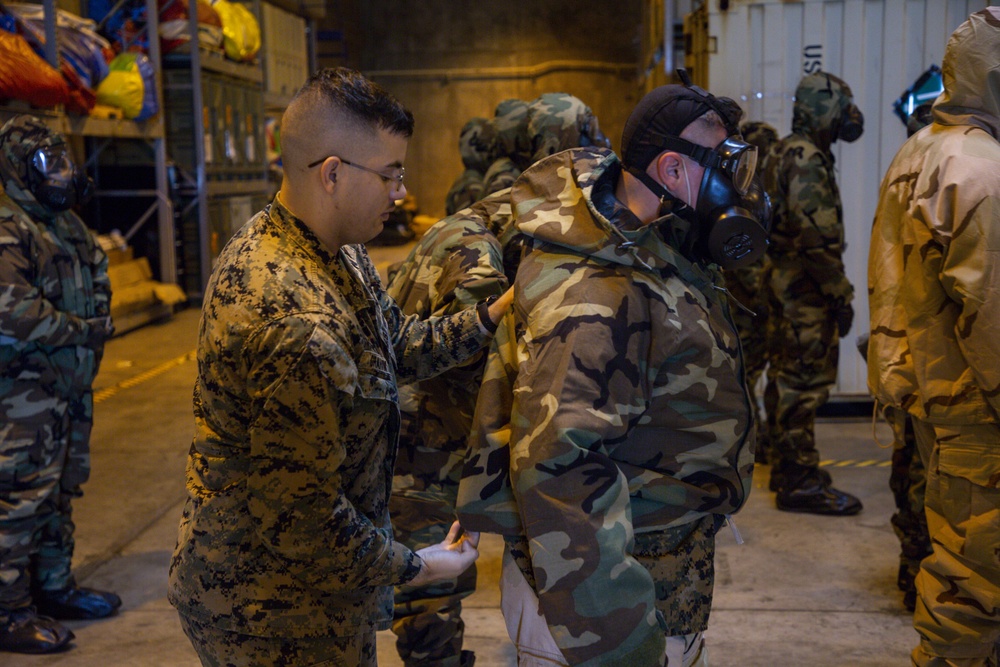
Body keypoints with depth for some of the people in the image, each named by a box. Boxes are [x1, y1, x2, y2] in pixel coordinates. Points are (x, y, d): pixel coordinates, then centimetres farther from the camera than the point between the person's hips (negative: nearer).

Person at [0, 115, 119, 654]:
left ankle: (53, 588, 32)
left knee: (58, 492, 18)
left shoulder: (64, 223, 15)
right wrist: (79, 330, -18)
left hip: (70, 387, 9)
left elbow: (95, 294, 22)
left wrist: (96, 329, 2)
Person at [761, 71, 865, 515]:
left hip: (785, 283, 11)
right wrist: (841, 295, -18)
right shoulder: (807, 159, -17)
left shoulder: (784, 154, 16)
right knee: (807, 382, -5)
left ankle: (789, 469, 28)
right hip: (805, 289, -11)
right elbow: (817, 237, -24)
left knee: (792, 379, 17)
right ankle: (801, 483, 1)